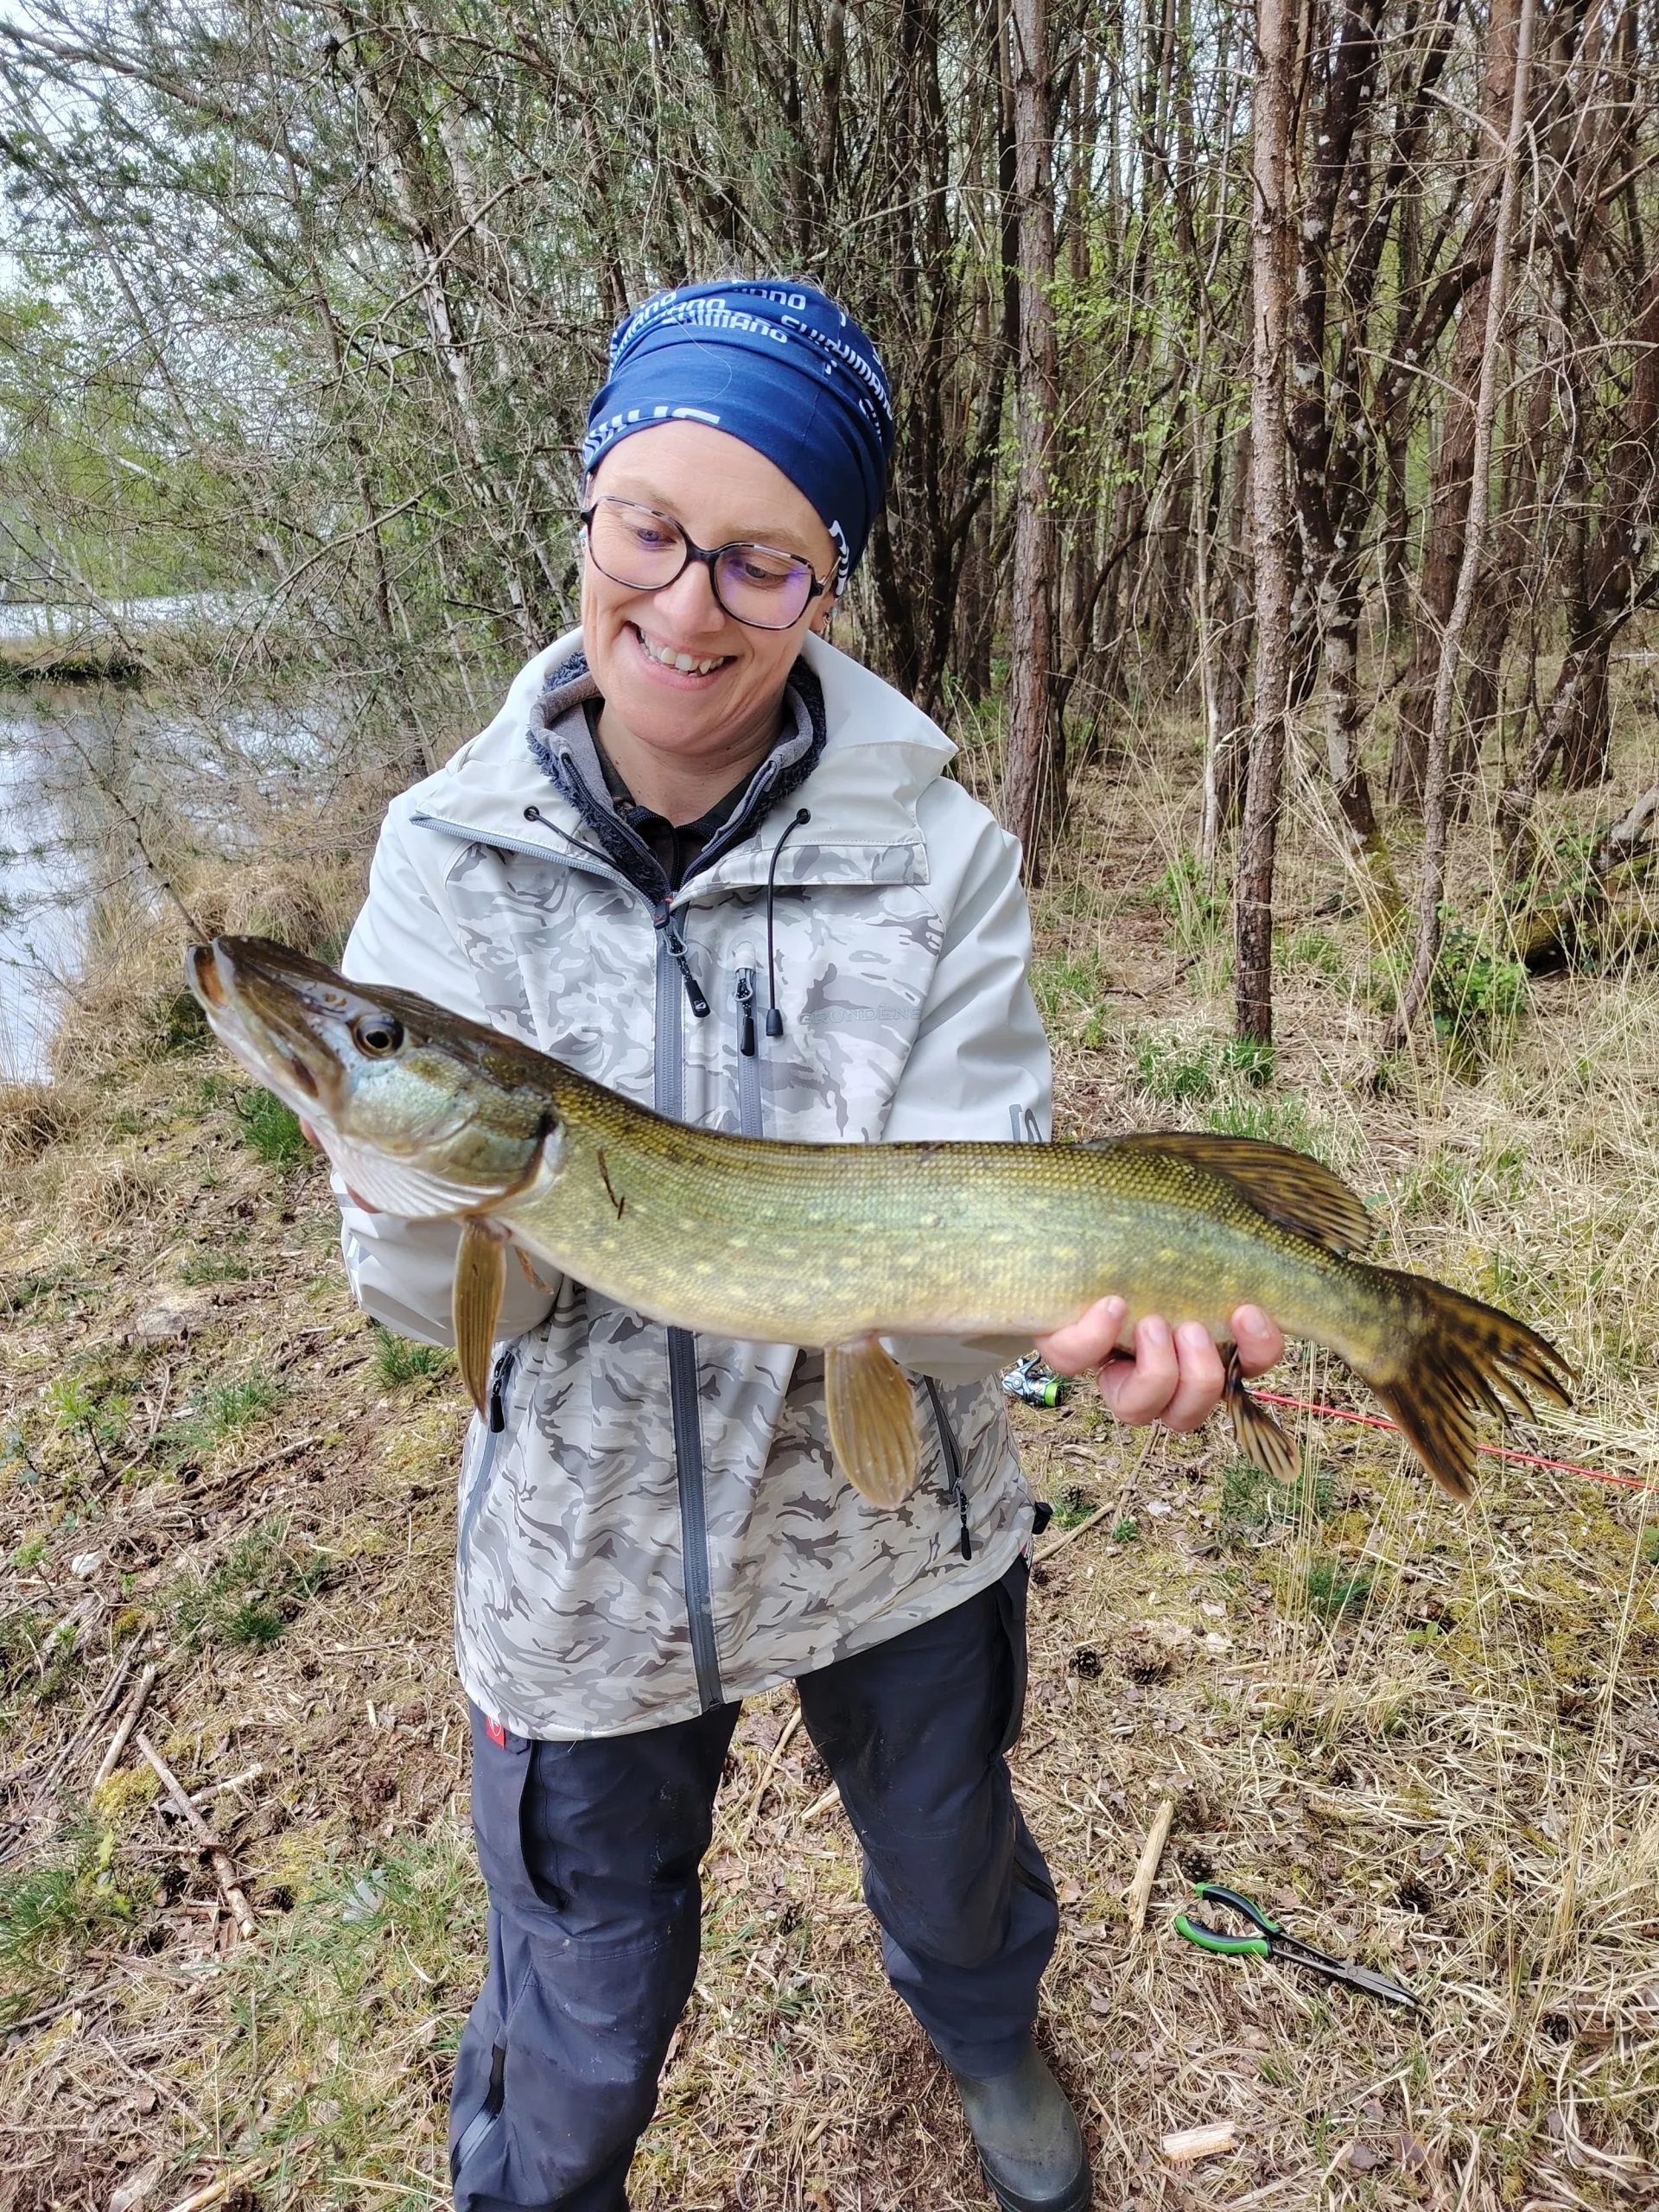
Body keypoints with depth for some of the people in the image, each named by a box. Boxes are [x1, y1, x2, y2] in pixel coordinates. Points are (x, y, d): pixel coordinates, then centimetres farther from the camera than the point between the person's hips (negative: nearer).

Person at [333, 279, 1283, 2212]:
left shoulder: (940, 859, -16)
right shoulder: (454, 854, -13)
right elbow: (421, 1294, -16)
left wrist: (1072, 1297, -42)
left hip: (890, 1531, 1)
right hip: (584, 1561, 0)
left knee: (955, 1869, 29)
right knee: (584, 2020, 19)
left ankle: (987, 2034, 66)